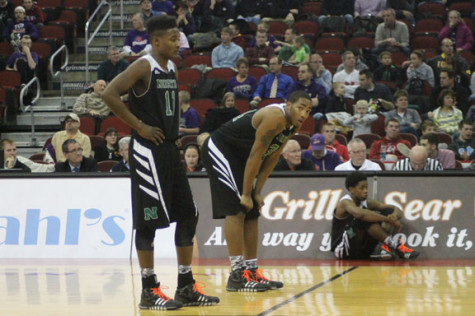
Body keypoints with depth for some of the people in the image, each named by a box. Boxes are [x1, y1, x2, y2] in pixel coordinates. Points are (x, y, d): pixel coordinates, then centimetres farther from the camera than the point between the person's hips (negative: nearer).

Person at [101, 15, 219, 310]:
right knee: (150, 220, -5)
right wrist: (140, 126, -19)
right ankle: (149, 291, 2)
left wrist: (175, 135, 13)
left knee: (188, 215, 9)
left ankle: (186, 287, 16)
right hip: (148, 151, -9)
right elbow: (110, 95, -23)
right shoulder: (143, 67, -13)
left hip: (170, 149, 9)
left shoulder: (172, 68, 13)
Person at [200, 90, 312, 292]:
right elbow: (255, 155, -24)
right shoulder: (275, 117, -26)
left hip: (237, 156, 10)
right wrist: (246, 194, -19)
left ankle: (252, 271, 16)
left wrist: (257, 192, 4)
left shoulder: (293, 125, 3)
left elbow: (272, 158, 8)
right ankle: (237, 276, -19)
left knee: (251, 214, 10)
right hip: (218, 149, -10)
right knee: (236, 210, -16)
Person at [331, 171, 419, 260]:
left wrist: (394, 216, -25)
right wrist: (389, 219, -37)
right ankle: (395, 245, -34)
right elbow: (360, 214, -38)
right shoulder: (345, 203, -14)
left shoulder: (367, 203, 7)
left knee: (388, 212, -2)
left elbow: (397, 210, 1)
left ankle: (385, 248, -20)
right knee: (366, 219, -31)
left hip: (362, 252, 7)